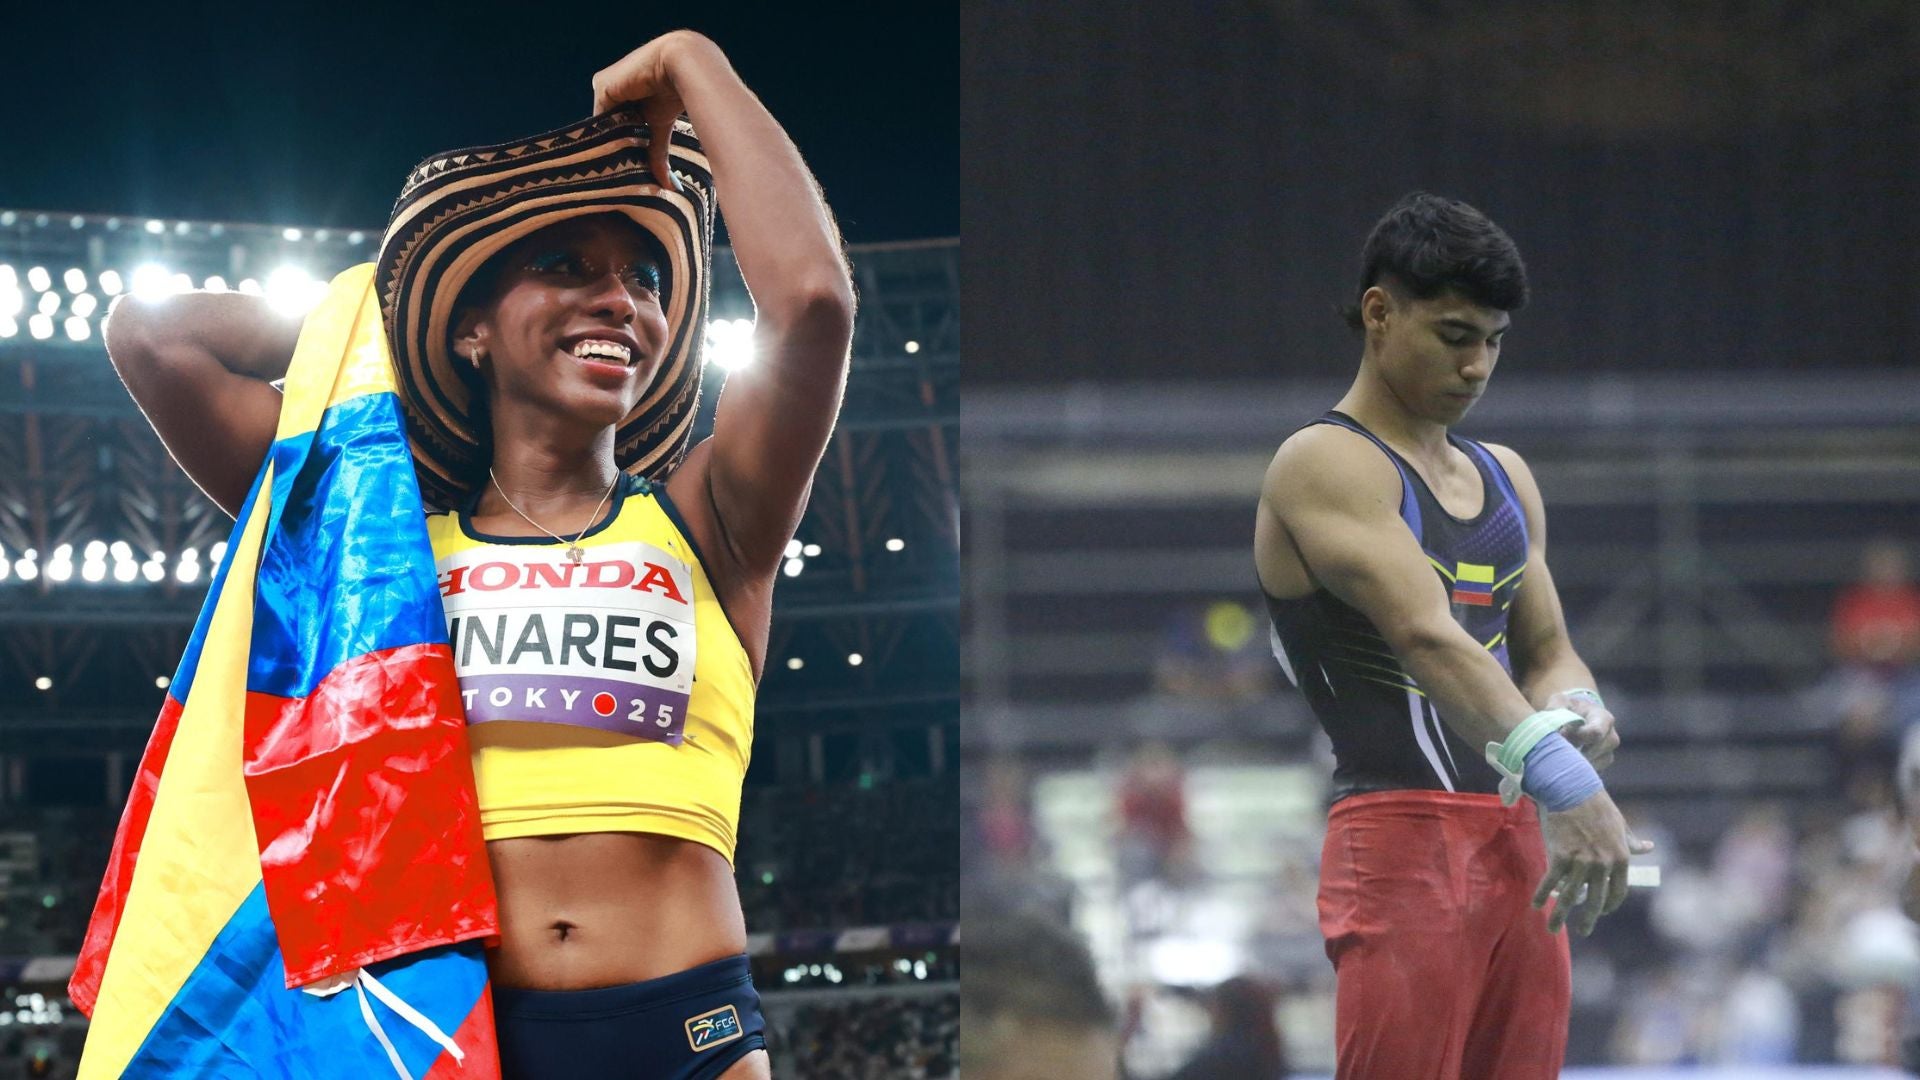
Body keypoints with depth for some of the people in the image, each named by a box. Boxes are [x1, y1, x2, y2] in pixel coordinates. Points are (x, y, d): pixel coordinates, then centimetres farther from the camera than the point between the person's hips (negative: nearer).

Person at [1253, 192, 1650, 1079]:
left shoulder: (1506, 479, 21)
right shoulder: (1324, 464, -6)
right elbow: (1424, 635, -20)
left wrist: (1578, 714, -2)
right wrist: (1557, 771, -33)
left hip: (1519, 844, 8)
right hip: (1402, 840, -8)